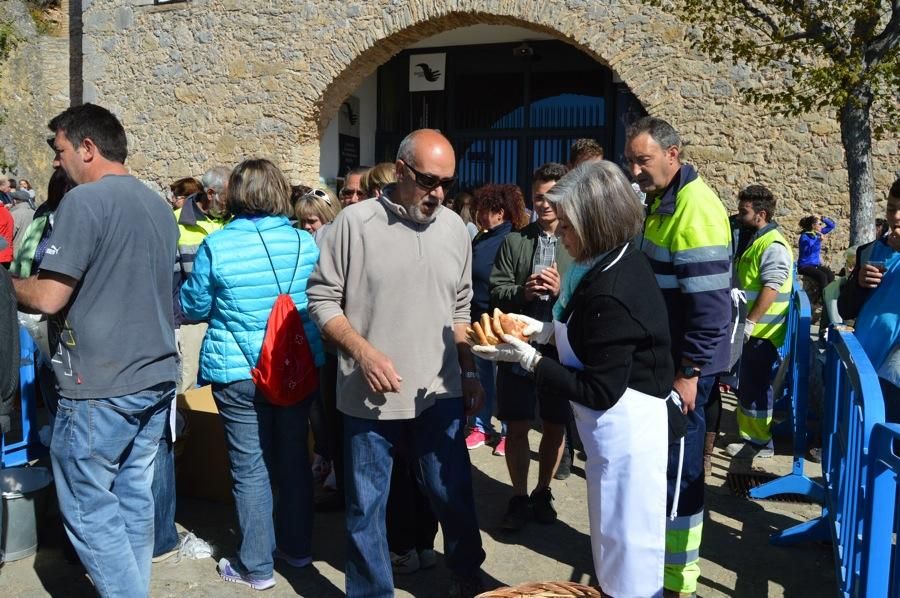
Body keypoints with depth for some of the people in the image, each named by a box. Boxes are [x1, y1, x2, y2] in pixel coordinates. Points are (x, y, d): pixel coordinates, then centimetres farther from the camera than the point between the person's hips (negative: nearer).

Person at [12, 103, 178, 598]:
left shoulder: (84, 200, -13)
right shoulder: (159, 206, 12)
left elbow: (47, 297, -16)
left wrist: (10, 284, 5)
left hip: (99, 386, -8)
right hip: (155, 378, 8)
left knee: (88, 509, 4)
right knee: (133, 498, 16)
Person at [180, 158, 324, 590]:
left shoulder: (216, 246, -12)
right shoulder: (306, 243, -3)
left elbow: (193, 307, 0)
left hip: (239, 372, -3)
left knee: (250, 468, 7)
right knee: (294, 457, 17)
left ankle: (256, 566, 17)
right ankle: (297, 546, 31)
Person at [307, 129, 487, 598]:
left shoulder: (455, 228, 6)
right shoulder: (355, 222, -7)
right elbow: (322, 299, -5)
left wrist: (469, 372, 11)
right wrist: (364, 351, -16)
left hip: (440, 393, 3)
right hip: (371, 395, -2)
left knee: (453, 494, 10)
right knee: (366, 505, 10)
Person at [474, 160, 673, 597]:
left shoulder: (611, 295, -29)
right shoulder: (621, 259, 1)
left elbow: (598, 392, -24)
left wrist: (528, 359, -20)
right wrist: (547, 330, 5)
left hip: (623, 432, -10)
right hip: (618, 426, 10)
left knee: (626, 546, 8)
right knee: (615, 536, 26)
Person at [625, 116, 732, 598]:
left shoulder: (695, 210, -20)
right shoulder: (659, 200, 10)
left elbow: (709, 306, -23)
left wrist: (688, 374, -20)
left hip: (684, 365, -9)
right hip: (659, 358, 9)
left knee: (677, 469, 2)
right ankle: (654, 555, 35)